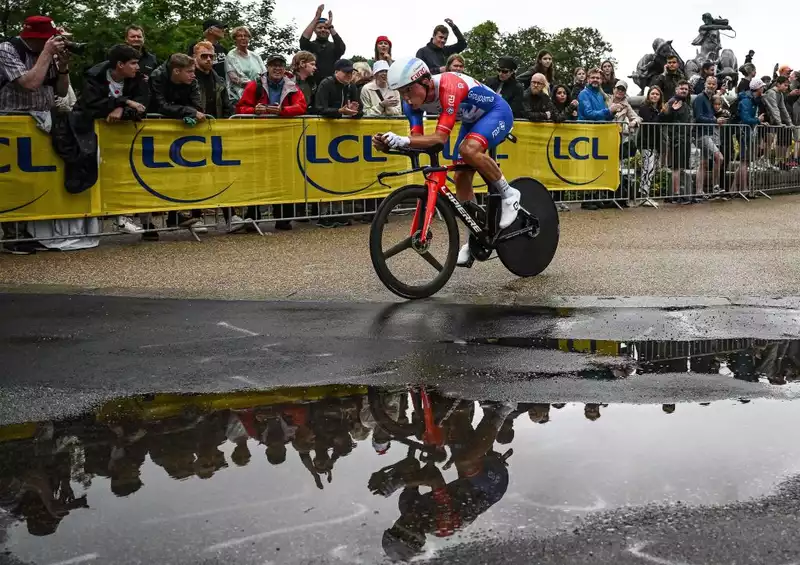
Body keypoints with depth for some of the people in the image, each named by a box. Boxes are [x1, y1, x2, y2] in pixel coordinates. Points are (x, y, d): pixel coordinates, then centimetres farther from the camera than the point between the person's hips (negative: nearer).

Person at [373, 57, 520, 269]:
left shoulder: (449, 87, -38)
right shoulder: (413, 99, -16)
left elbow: (441, 137, -43)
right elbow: (417, 138, -21)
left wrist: (402, 140, -54)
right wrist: (390, 143, -40)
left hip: (497, 112, -8)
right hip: (472, 120, 8)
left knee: (469, 150, -35)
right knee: (461, 179, 0)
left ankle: (508, 194, -12)